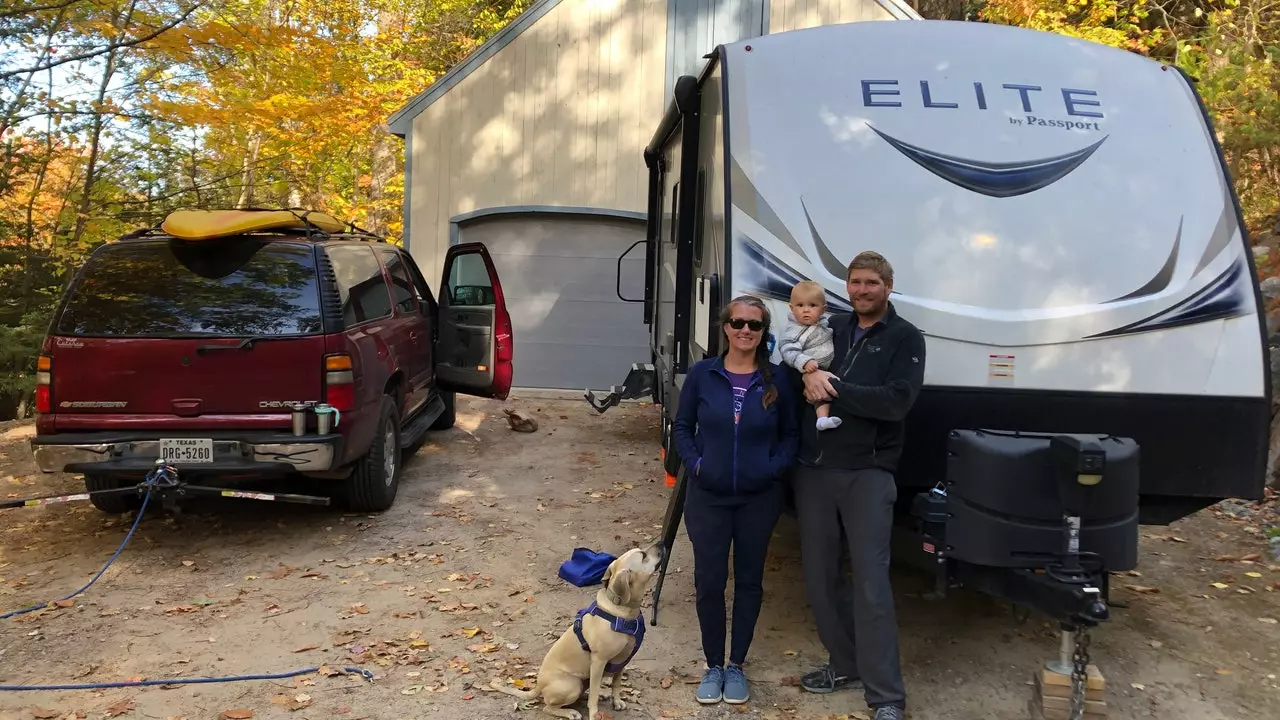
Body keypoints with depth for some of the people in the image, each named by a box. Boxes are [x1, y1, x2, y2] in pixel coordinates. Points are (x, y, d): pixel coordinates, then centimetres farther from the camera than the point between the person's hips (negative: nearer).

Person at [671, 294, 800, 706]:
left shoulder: (777, 379, -5)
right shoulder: (702, 374, -5)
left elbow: (791, 435, 3)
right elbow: (682, 427, 4)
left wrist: (774, 468, -12)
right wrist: (694, 462, -10)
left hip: (759, 498, 0)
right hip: (708, 496, 0)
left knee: (749, 580, 11)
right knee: (709, 581, 4)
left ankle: (737, 666, 28)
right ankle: (713, 666, 23)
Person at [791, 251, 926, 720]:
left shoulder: (905, 338, 0)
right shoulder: (829, 329, 13)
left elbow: (897, 401, -14)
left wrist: (831, 390, -16)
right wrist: (809, 376, -12)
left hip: (867, 473, -4)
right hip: (812, 469, 5)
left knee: (871, 581, -7)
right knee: (820, 574, 10)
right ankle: (845, 663, 28)